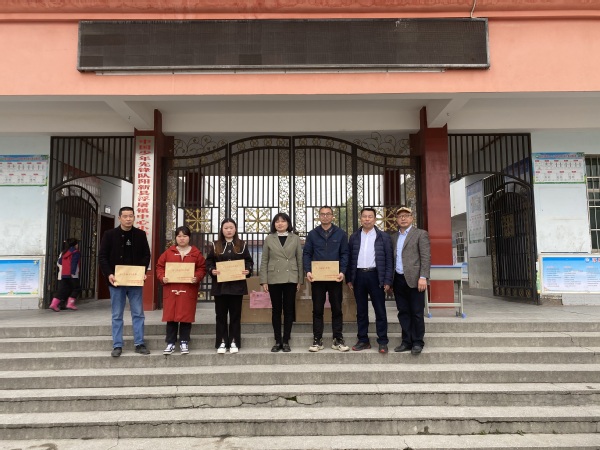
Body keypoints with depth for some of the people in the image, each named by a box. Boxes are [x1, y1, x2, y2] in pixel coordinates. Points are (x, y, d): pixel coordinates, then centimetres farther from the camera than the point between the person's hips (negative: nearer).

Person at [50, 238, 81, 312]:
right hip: (72, 275, -7)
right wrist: (73, 272, -16)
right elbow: (74, 264, -13)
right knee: (76, 288, 5)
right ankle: (70, 304, -2)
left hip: (62, 275, 7)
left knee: (62, 290, 9)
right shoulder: (76, 253, -4)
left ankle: (54, 304, -3)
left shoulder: (63, 253, 17)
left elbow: (59, 263, 17)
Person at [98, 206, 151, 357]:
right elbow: (102, 256, -2)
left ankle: (139, 344, 12)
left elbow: (146, 255, 6)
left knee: (138, 314, 4)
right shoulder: (110, 234, -2)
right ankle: (117, 346, 14)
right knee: (117, 315, 6)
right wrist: (109, 274, -15)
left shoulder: (140, 234, 3)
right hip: (116, 281, -1)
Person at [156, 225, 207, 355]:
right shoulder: (168, 252, 7)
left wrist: (197, 277, -15)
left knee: (186, 316, 3)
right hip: (171, 289, 1)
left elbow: (202, 268, 2)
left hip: (189, 290, -1)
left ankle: (184, 342, 15)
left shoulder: (196, 253, 4)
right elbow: (160, 266, 7)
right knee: (171, 316, 4)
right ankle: (170, 343, 14)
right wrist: (162, 277, -10)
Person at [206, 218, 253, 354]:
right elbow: (209, 262, 5)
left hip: (237, 285, 0)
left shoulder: (242, 245, 7)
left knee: (235, 314, 5)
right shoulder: (215, 245, 7)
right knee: (221, 315, 5)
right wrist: (212, 270, -14)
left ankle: (234, 342, 13)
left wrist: (248, 270, -12)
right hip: (220, 285, 0)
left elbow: (249, 261, 6)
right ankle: (222, 342, 13)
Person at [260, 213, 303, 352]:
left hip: (290, 279, 0)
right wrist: (264, 281, -2)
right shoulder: (269, 239, 6)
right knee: (276, 310, 5)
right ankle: (277, 341, 14)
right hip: (274, 279, 0)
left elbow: (300, 260, 5)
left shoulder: (295, 238, 6)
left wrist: (300, 280, 1)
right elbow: (264, 261, 4)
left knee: (289, 310, 3)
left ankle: (286, 341, 12)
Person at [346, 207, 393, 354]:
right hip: (359, 276, 3)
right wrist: (349, 279, 4)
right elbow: (350, 259, 10)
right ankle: (363, 340, 18)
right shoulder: (354, 237, 9)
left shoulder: (383, 237, 2)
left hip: (375, 276, -2)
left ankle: (382, 341, 10)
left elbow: (389, 260, 0)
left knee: (380, 310, 1)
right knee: (361, 311, 9)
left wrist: (387, 281, -7)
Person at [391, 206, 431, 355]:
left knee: (417, 313, 2)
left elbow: (426, 257, -7)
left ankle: (418, 342, 13)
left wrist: (423, 277, -16)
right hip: (398, 280, 5)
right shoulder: (393, 237, 16)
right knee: (403, 313, 9)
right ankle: (407, 341, 18)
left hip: (414, 279, -5)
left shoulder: (420, 234, 0)